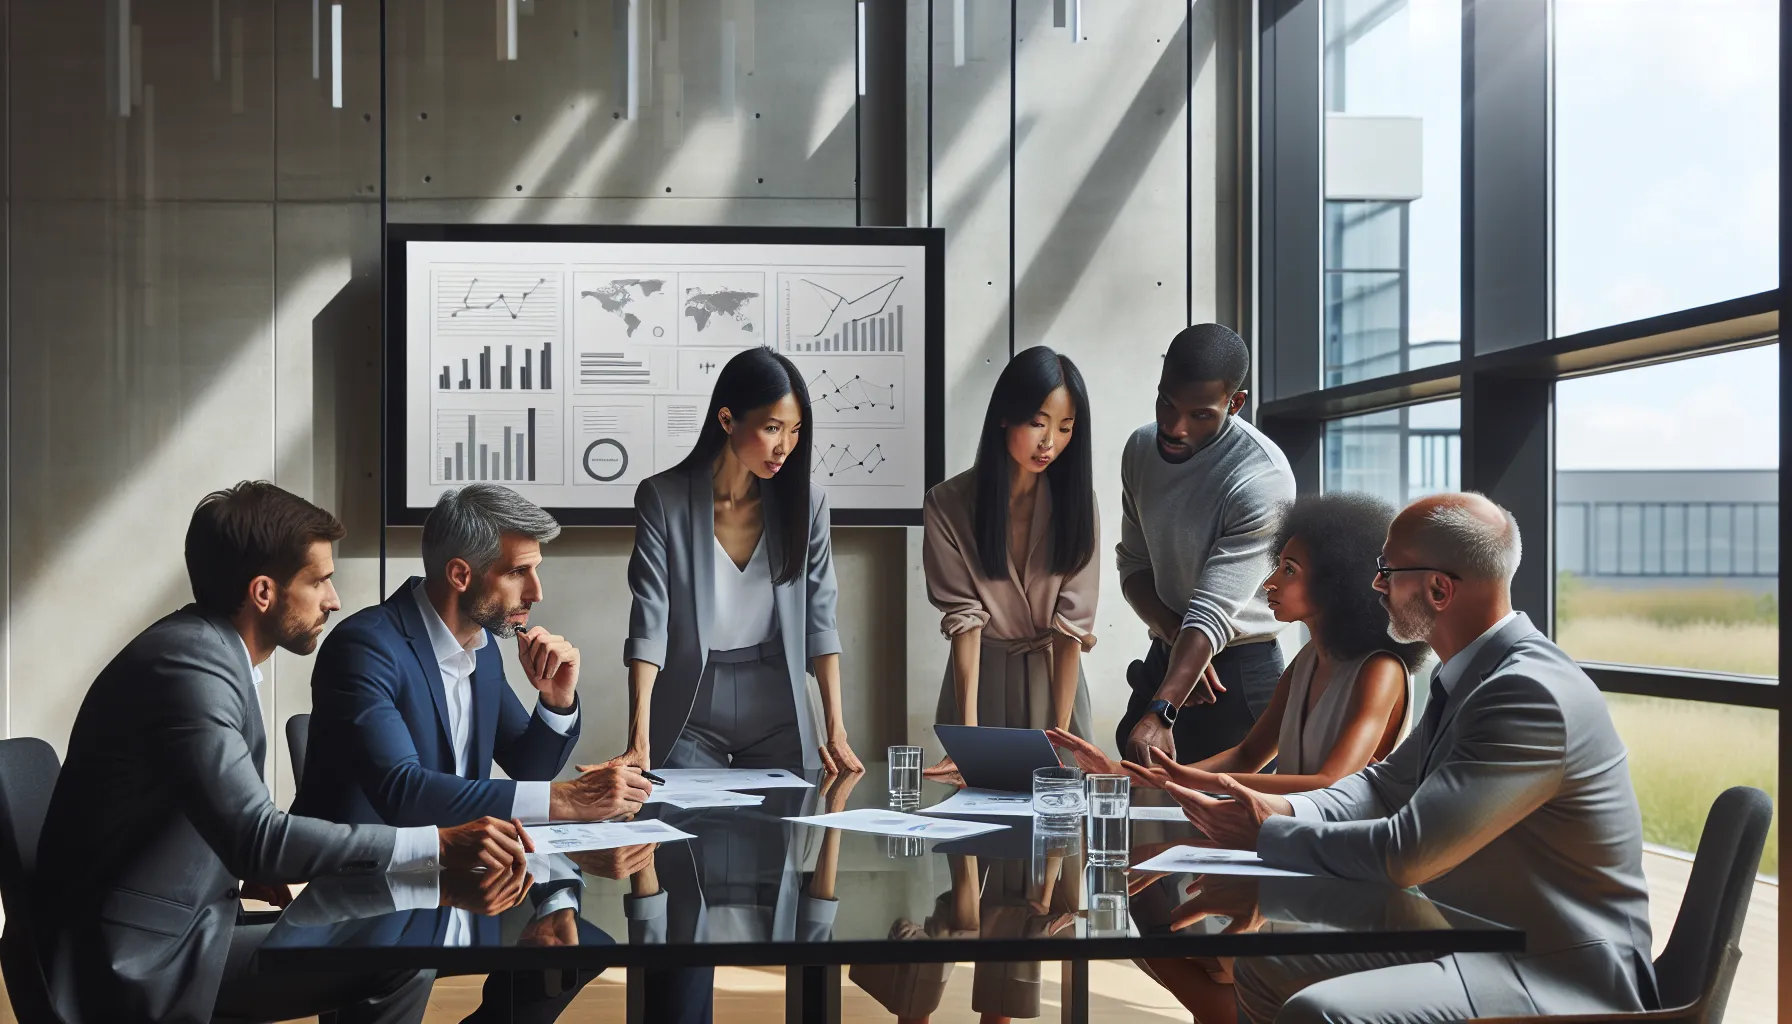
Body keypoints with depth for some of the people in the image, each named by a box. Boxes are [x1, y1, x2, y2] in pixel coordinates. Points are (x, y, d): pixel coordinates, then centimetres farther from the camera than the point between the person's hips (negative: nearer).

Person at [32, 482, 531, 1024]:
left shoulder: (208, 648, 8)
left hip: (183, 932, 9)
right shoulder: (189, 663, -21)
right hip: (135, 966, -9)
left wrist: (246, 867, -2)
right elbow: (258, 837, -29)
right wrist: (439, 843, -29)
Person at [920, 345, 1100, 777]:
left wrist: (1061, 738, -18)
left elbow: (1072, 621, -13)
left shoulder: (1077, 499, -9)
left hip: (1055, 676, 1)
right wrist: (968, 734, -24)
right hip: (982, 676, -1)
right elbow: (963, 616, -16)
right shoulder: (948, 504, -13)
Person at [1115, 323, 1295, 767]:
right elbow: (1133, 565, 5)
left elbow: (1214, 612, -28)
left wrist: (1159, 714, -36)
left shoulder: (1263, 478, -22)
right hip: (1164, 657, 6)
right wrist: (1175, 634, -14)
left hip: (1238, 669, -6)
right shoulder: (1141, 447, 0)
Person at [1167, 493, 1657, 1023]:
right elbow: (1389, 782, 17)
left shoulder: (1532, 693, -25)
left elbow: (1406, 854, -26)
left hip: (1562, 978, -10)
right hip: (1469, 937, 10)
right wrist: (1290, 810, -2)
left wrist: (1268, 835, -12)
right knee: (1264, 970, 9)